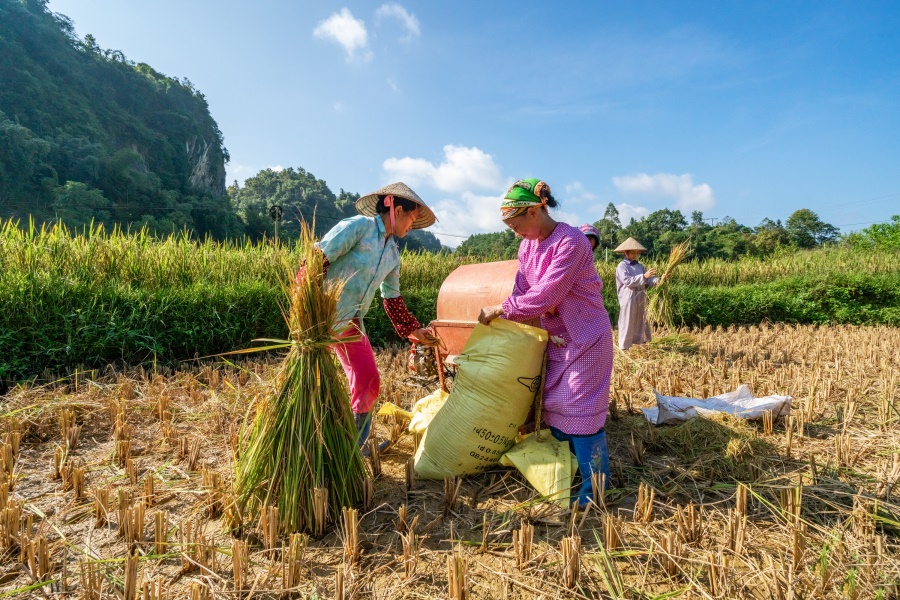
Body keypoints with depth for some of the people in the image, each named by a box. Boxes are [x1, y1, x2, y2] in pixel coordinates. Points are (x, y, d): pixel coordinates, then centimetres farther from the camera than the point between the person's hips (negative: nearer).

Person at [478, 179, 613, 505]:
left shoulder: (571, 241, -23)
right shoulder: (528, 245, 2)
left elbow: (545, 296, -27)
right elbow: (522, 292, 0)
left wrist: (499, 310, -21)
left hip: (586, 337, -8)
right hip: (554, 337, 8)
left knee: (581, 410, -3)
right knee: (553, 405, 14)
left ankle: (595, 487, 13)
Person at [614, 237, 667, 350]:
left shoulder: (640, 266, 13)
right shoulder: (622, 266, -8)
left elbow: (648, 280, 5)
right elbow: (628, 281, -21)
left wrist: (658, 280, -15)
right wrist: (644, 276, -28)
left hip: (641, 299, 7)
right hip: (628, 299, -7)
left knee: (641, 322, 14)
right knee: (627, 323, -1)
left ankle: (640, 345, 25)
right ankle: (625, 348, 6)